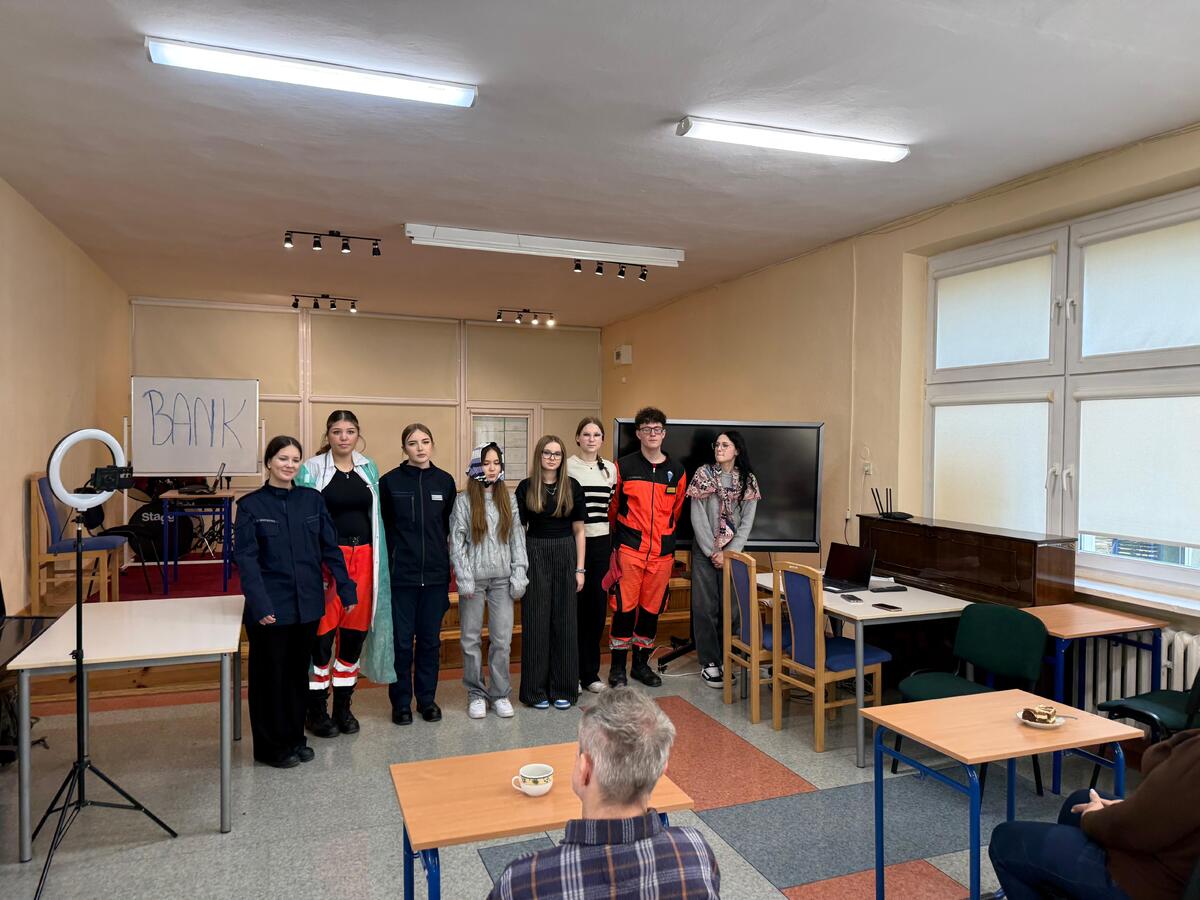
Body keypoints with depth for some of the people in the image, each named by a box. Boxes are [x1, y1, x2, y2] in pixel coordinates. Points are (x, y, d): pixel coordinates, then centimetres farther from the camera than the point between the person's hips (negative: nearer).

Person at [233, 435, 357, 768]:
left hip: (307, 604, 3)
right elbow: (245, 558, -11)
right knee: (271, 674, 9)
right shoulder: (251, 505, -5)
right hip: (271, 606, -3)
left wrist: (346, 589, 0)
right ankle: (271, 745, 23)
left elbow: (330, 548, 5)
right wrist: (260, 605, -20)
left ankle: (295, 737, 30)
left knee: (299, 671, 15)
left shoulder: (312, 499, 4)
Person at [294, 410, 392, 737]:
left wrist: (379, 560, 11)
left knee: (355, 632, 8)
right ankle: (316, 709, 15)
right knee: (323, 632, -1)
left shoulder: (369, 468, 10)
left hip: (363, 556, 4)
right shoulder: (312, 468, -3)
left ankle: (343, 706, 23)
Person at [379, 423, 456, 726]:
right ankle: (401, 702, 19)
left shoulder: (445, 481, 5)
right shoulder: (390, 481, -2)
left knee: (430, 640, 11)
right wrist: (385, 566, -3)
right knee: (402, 641, 4)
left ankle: (427, 698, 24)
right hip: (401, 575, -2)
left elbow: (450, 527, 10)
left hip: (435, 574, 2)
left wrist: (447, 565, 7)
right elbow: (381, 528, 1)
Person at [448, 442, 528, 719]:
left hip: (502, 578, 2)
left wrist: (519, 574, -1)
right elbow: (456, 542, -4)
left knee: (502, 639, 4)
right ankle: (476, 693, 21)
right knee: (471, 639, 7)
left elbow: (517, 539, 6)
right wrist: (464, 579, -10)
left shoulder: (509, 500, 6)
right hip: (474, 579, -2)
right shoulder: (463, 500, -2)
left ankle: (500, 694, 18)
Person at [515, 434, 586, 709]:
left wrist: (580, 568, 0)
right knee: (536, 623, 4)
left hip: (565, 555, 1)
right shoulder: (526, 487, -1)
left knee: (564, 622, 6)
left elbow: (578, 529, 4)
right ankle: (536, 689, 15)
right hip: (535, 555, -1)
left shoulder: (572, 486, 2)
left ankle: (563, 689, 18)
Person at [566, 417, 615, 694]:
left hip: (601, 543, 4)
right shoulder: (567, 467, -4)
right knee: (575, 607, 1)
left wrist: (613, 544, 14)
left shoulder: (610, 469, 10)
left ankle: (590, 671, 20)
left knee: (598, 607, 8)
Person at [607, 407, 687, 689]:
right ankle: (617, 666, 12)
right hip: (630, 549, -3)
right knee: (625, 607, -2)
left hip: (662, 552, 3)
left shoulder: (676, 472, 8)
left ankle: (641, 663, 25)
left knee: (652, 608, 10)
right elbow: (613, 506, 7)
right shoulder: (624, 466, -1)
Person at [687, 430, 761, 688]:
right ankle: (709, 662, 8)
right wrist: (713, 551, -10)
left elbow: (747, 521, 1)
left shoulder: (748, 480, 3)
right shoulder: (703, 474, -1)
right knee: (705, 606, -1)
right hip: (705, 550, -1)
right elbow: (697, 517, -5)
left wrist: (729, 553, -8)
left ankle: (727, 660, 13)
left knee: (732, 606, 0)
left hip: (733, 551, 1)